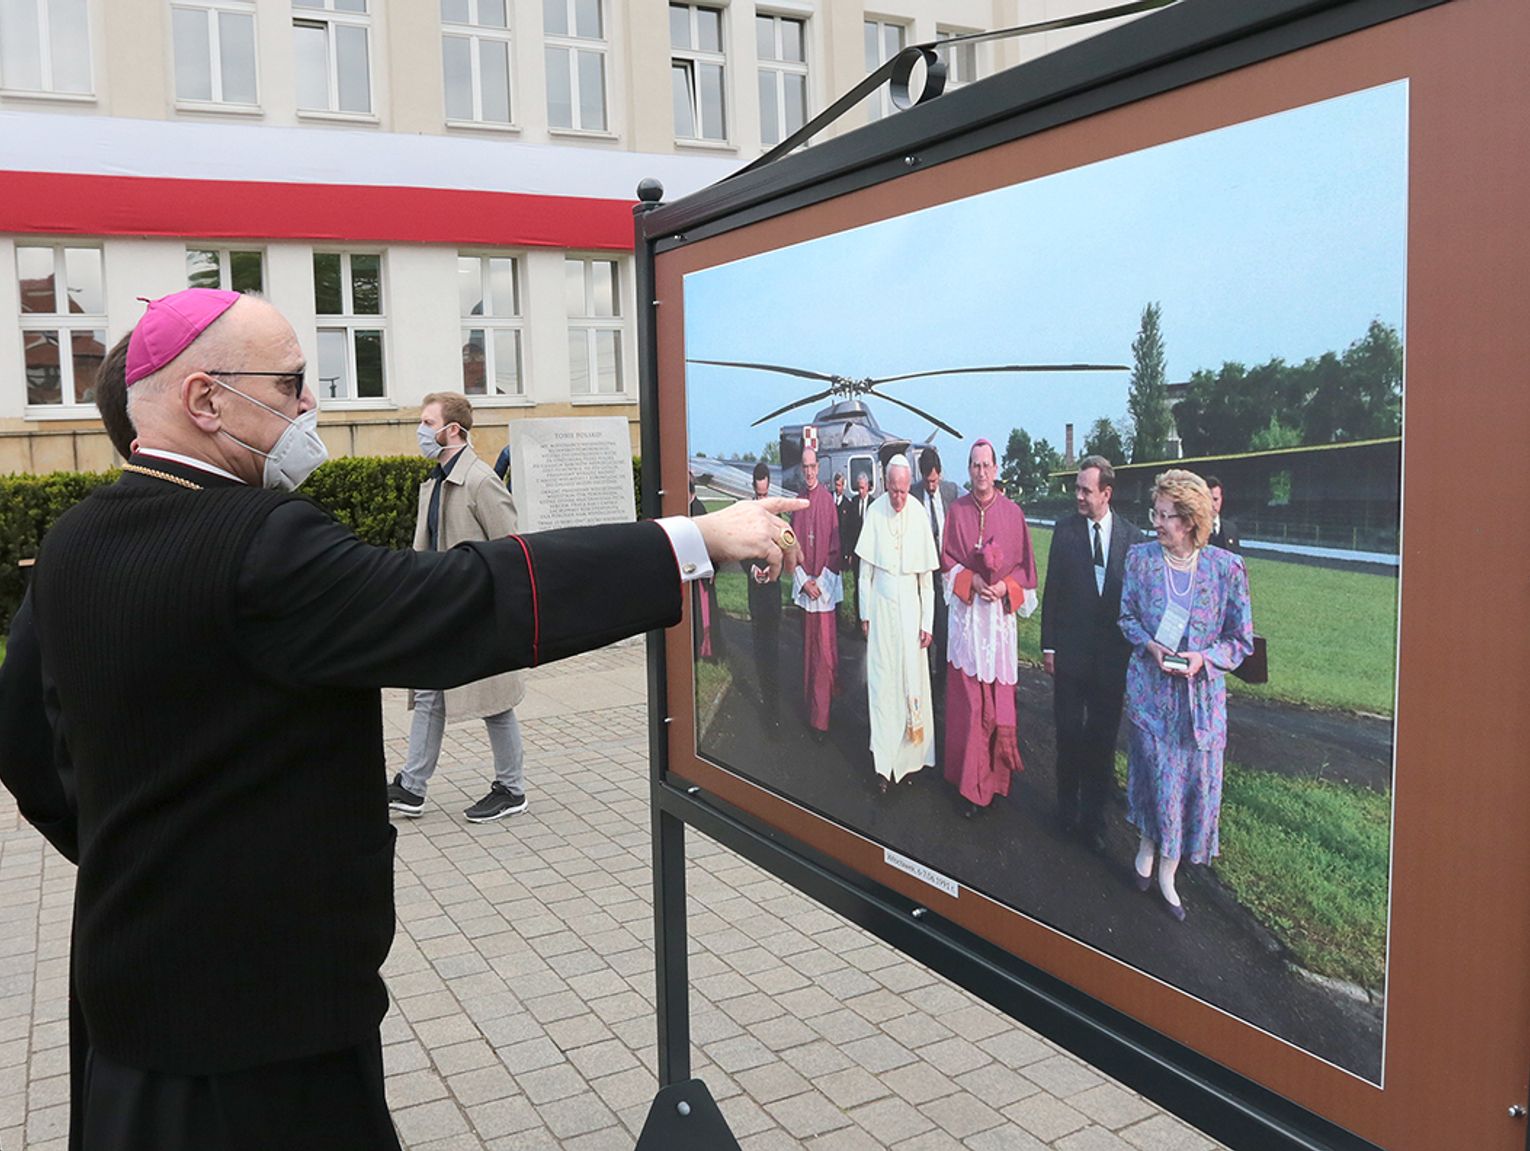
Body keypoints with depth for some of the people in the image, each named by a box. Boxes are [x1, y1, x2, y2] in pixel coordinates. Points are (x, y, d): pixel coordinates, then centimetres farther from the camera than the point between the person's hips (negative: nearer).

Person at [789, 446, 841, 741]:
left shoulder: (828, 500, -5)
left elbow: (835, 547, -5)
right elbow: (793, 549, 7)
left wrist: (820, 580, -11)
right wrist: (804, 581, -4)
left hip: (825, 588, -4)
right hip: (804, 587, 4)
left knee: (824, 650, -3)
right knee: (808, 647, 13)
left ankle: (820, 718, 1)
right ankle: (812, 703, 24)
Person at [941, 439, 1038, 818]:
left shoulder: (1013, 512, 2)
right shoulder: (957, 511, 3)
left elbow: (1025, 564, 5)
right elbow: (947, 559, 5)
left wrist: (1005, 587, -11)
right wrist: (972, 580, -11)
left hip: (1001, 613, 0)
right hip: (966, 613, 0)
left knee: (999, 697, 3)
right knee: (968, 699, 0)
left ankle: (995, 776, 16)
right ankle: (974, 784, 8)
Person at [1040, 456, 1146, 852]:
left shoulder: (1132, 536, -1)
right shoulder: (1065, 530, -2)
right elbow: (1052, 591, 0)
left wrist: (1136, 646, -1)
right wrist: (1048, 645, -2)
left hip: (1114, 653, 0)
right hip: (1071, 651, 0)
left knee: (1103, 736, 9)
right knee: (1069, 733, 9)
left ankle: (1094, 816, 22)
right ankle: (1068, 808, 25)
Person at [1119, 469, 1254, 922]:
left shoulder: (1226, 567, -9)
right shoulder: (1140, 558, -5)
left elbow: (1241, 638, -2)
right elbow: (1127, 616, 7)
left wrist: (1205, 658, -18)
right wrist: (1150, 645, -12)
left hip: (1201, 692, 0)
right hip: (1149, 685, 0)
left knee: (1195, 779, 6)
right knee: (1154, 769, 6)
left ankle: (1167, 872, 23)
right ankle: (1147, 844, 35)